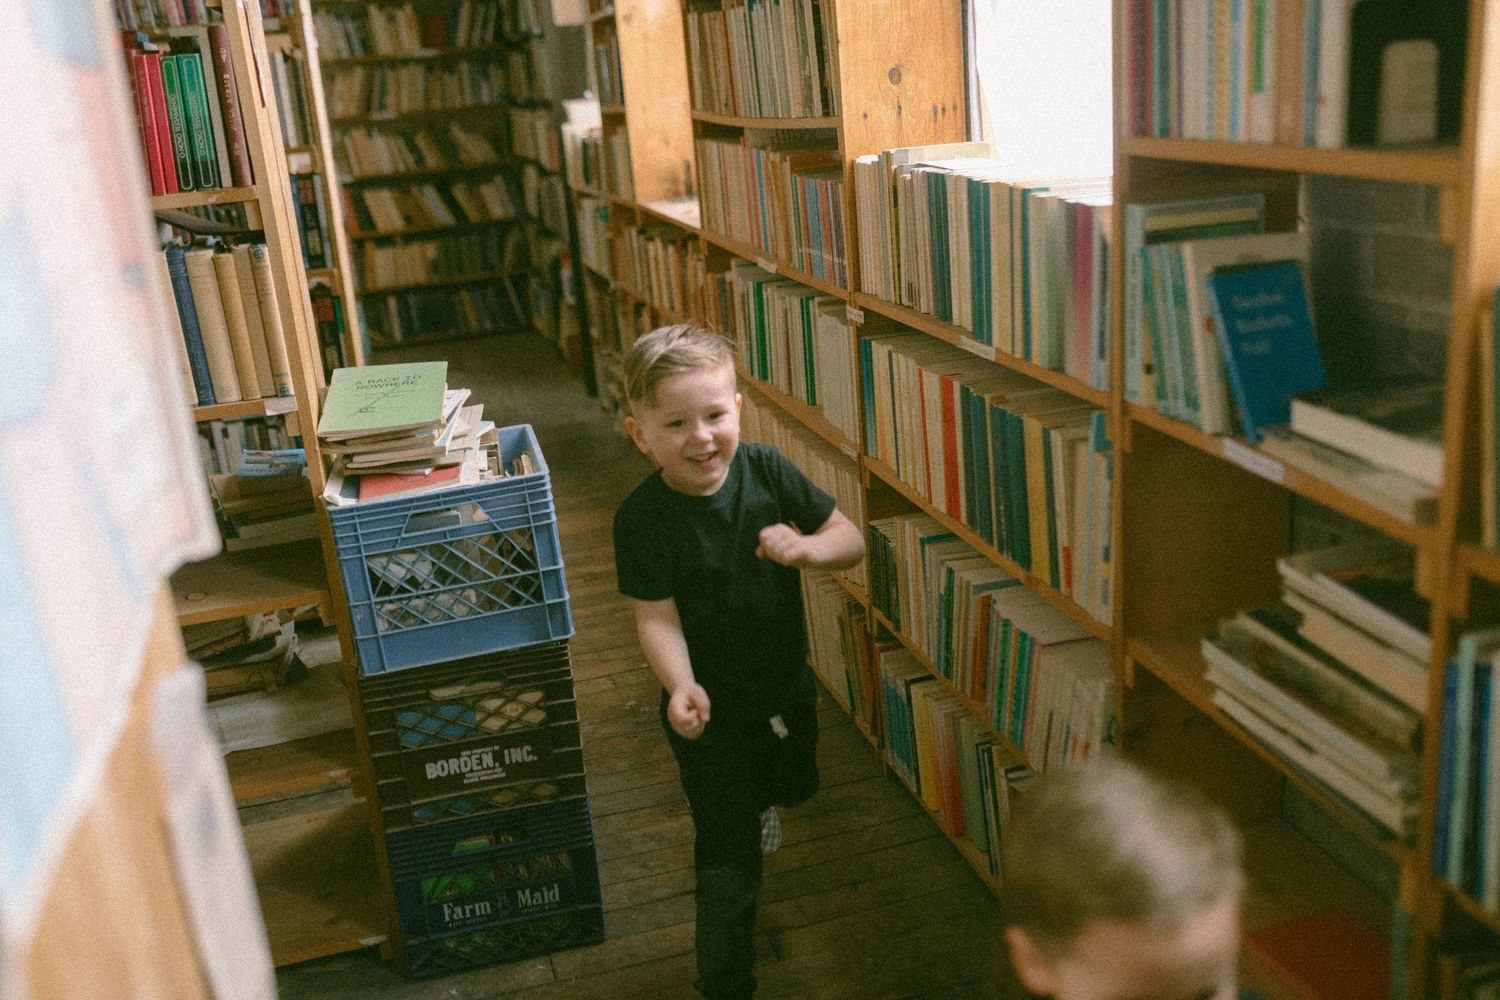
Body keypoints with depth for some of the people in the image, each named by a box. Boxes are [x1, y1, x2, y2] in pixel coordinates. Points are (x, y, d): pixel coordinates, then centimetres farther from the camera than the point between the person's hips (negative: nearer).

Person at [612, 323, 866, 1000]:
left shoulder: (766, 471, -12)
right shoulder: (642, 519, -22)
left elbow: (851, 540, -6)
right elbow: (656, 617, -22)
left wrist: (806, 548, -27)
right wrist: (681, 688, -39)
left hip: (787, 684, 5)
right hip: (711, 705, -5)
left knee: (794, 787, 31)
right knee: (729, 852, 2)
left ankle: (756, 800, 67)